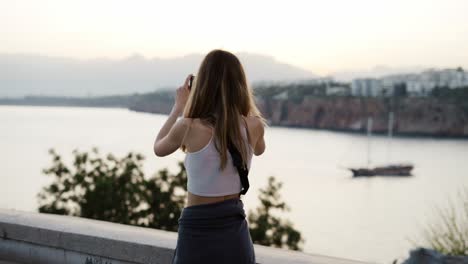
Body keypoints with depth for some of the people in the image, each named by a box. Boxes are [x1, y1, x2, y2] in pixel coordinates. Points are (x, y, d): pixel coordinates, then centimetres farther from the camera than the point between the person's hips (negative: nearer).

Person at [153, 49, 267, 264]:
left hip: (197, 232, -3)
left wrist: (179, 106, 14)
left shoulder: (189, 127, -16)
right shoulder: (253, 126, -7)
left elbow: (158, 148, 7)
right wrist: (235, 103, 17)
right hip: (235, 232, 3)